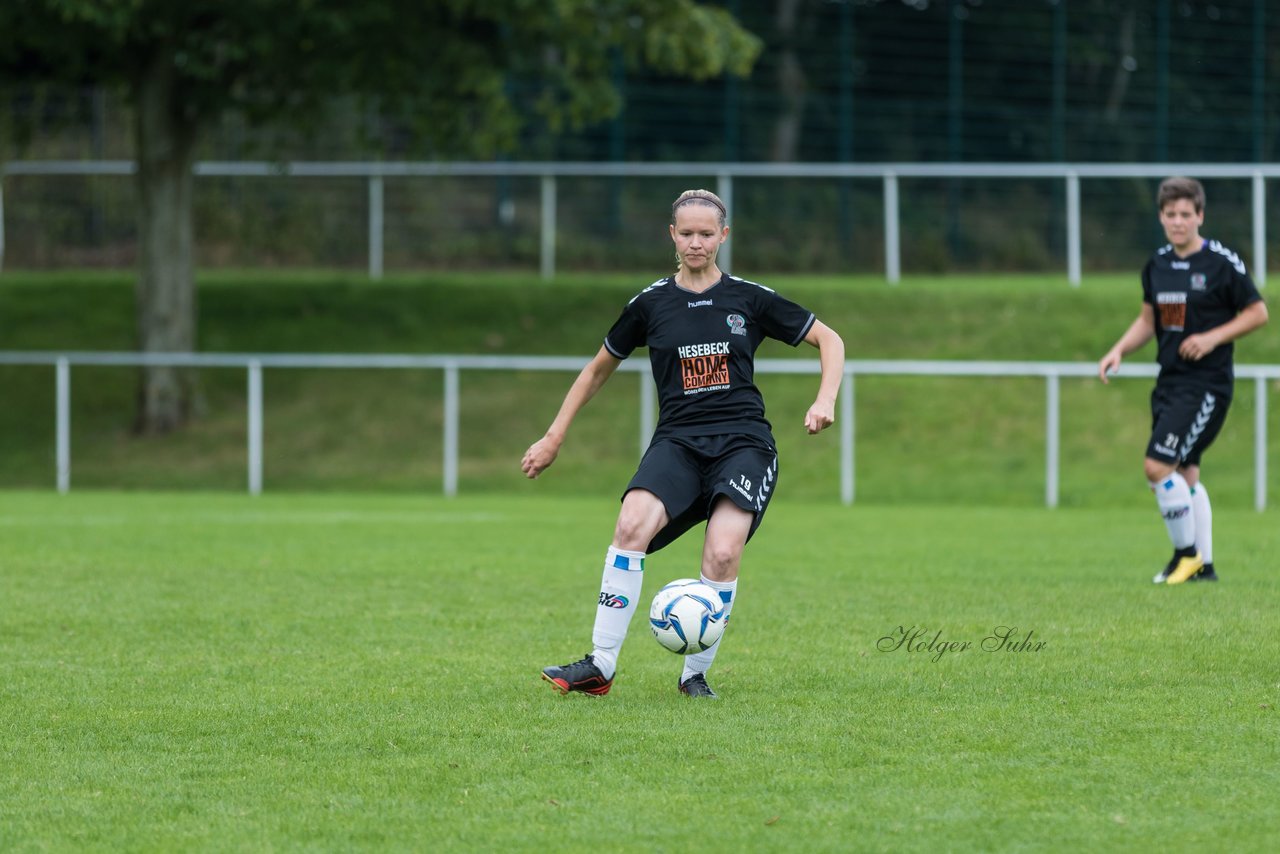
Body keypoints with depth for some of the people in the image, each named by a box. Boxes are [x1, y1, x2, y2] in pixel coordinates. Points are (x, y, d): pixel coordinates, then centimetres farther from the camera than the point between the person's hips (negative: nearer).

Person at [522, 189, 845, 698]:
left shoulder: (750, 299, 6)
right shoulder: (651, 304, 9)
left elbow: (829, 340, 13)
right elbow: (599, 369, 21)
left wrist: (825, 401, -3)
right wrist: (554, 437, 19)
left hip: (743, 441, -1)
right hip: (678, 441, 1)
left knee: (722, 554, -26)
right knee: (632, 524, -28)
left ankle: (696, 674, -7)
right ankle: (601, 665, -24)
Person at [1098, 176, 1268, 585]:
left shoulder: (1222, 262, -10)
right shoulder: (1157, 264, 9)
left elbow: (1258, 313, -5)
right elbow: (1148, 318, 21)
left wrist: (1213, 337, -16)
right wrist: (1119, 350, 5)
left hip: (1207, 382, -7)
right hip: (1170, 379, 7)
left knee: (1158, 466, -16)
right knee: (1184, 474, 9)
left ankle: (1187, 553, -2)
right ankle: (1203, 566, 18)